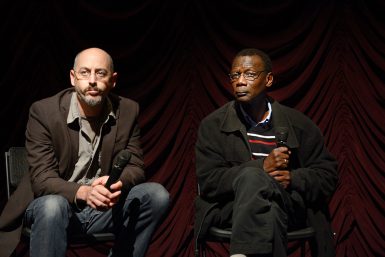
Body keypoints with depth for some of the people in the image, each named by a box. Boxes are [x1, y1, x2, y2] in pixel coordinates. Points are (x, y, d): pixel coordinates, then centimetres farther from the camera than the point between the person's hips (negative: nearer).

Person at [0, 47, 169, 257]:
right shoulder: (43, 112, -12)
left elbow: (135, 167, -1)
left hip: (103, 205, 4)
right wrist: (83, 192, -37)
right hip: (56, 202, -4)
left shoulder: (127, 111, -2)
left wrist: (119, 184, -27)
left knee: (157, 195, -18)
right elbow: (42, 179, -16)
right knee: (52, 206, -37)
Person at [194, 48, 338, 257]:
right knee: (252, 174, -36)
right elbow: (208, 181, -3)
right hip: (233, 205, 0)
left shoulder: (298, 124, 11)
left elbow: (328, 174, 13)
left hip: (288, 205, 1)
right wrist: (262, 167, -15)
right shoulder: (212, 125, 7)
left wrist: (293, 178, -10)